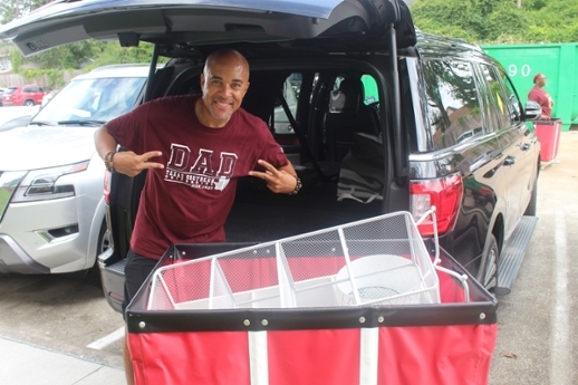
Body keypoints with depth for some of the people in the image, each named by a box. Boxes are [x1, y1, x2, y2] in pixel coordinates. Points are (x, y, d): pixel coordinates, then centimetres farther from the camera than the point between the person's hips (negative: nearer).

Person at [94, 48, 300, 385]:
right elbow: (105, 133, -3)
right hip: (151, 249, -1)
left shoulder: (254, 132, -13)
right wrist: (114, 159, -25)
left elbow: (286, 171, 4)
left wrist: (290, 184, -19)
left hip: (209, 249, 1)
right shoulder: (160, 114, -19)